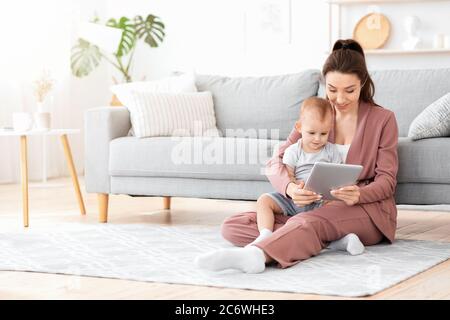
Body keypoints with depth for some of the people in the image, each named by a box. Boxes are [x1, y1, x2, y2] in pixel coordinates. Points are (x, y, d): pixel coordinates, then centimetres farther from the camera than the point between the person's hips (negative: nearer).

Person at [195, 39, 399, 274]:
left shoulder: (383, 119, 1)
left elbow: (386, 180, -2)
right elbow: (275, 163, 0)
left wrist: (359, 194, -26)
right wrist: (290, 188, -25)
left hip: (367, 208, -5)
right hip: (320, 207, 5)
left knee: (307, 222, -39)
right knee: (232, 226, -14)